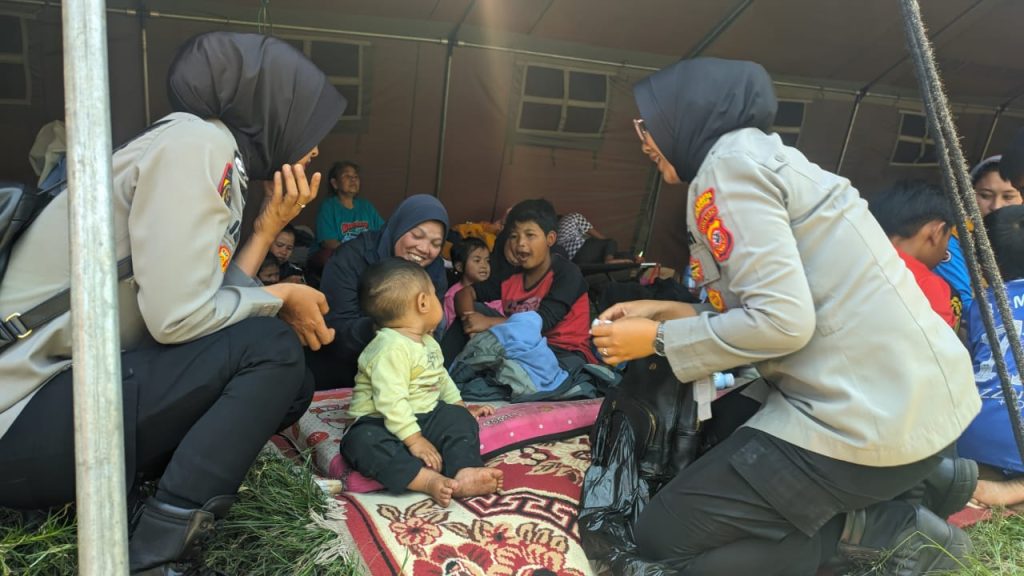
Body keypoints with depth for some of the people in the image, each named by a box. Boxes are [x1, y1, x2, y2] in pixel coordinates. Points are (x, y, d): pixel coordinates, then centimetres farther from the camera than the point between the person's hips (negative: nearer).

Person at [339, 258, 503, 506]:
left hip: (424, 417, 8)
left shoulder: (428, 343, 12)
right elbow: (391, 401, -29)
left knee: (459, 418, -11)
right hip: (381, 423, -8)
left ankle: (465, 472, -34)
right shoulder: (392, 347, -21)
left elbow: (441, 378, 27)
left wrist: (461, 405, 22)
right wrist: (415, 440, -29)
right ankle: (429, 480, -50)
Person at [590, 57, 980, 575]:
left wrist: (661, 340, -7)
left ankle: (889, 528, 0)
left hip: (872, 415, -10)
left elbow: (782, 322, -20)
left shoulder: (730, 164, -12)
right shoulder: (764, 156, 17)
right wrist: (671, 313, 14)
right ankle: (923, 474, 15)